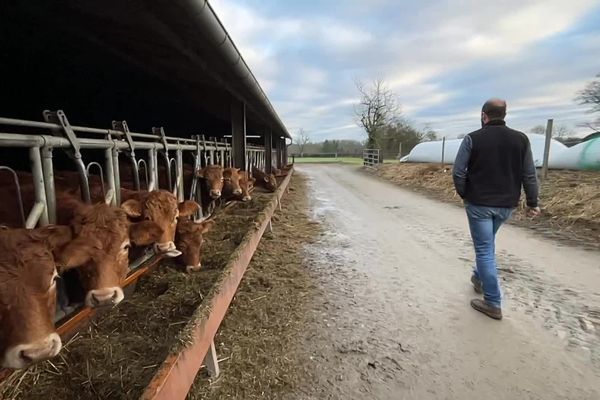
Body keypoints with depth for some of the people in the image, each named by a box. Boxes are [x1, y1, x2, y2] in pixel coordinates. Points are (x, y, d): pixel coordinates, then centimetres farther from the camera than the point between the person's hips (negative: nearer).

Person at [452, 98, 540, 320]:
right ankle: (479, 277, 42)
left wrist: (464, 195, 3)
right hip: (506, 204, 5)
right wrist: (532, 202, 9)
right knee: (487, 244, 25)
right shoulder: (521, 139, 2)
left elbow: (458, 172, -11)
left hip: (479, 203, -4)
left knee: (484, 249, 2)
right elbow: (529, 175, 2)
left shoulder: (472, 138, -9)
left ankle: (493, 303, 6)